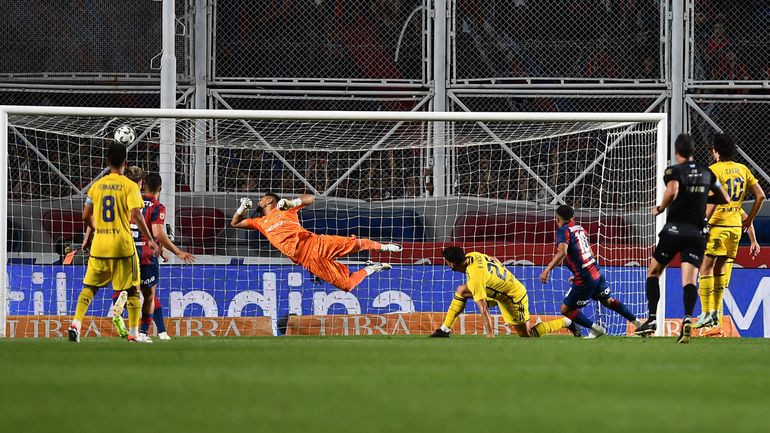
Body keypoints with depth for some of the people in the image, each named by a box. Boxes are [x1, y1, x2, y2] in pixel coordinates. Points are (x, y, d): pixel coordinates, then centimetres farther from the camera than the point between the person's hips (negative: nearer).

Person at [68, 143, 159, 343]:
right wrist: (150, 240, -8)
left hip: (99, 244, 3)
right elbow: (136, 215, -15)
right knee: (132, 289, 7)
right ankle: (133, 334, 3)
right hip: (123, 245, -3)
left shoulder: (97, 185, 7)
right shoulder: (129, 186, -5)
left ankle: (76, 324, -8)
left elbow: (86, 216, 9)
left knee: (89, 287, 10)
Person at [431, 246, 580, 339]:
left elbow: (483, 309, -34)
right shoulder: (472, 256, -9)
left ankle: (565, 322, 14)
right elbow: (494, 260, 10)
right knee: (461, 291, 4)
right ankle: (445, 330, 10)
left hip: (514, 297, -9)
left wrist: (490, 336, -33)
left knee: (526, 335, 1)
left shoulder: (475, 279, -34)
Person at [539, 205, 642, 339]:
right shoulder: (580, 228, 14)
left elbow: (562, 252, -28)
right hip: (597, 272, 8)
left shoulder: (563, 230, -10)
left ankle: (595, 328, 1)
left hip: (585, 279, -8)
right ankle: (637, 322, 34)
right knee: (608, 301, 29)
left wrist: (547, 270, -29)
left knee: (566, 309, 5)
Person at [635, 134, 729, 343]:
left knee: (653, 272, 13)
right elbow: (724, 199, 19)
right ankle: (687, 318, -29)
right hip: (697, 232, 3)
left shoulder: (674, 171, -6)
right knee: (689, 280, -4)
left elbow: (672, 192, -27)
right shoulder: (706, 172, 10)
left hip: (674, 229, -3)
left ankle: (652, 319, 5)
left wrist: (660, 208, -10)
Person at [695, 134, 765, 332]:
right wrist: (749, 219, 18)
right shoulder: (743, 169, 10)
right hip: (735, 226, 6)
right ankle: (716, 313, 13)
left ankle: (706, 313, -8)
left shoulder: (714, 170, -9)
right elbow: (760, 195, 10)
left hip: (717, 226, -6)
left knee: (706, 267, -2)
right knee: (720, 268, 14)